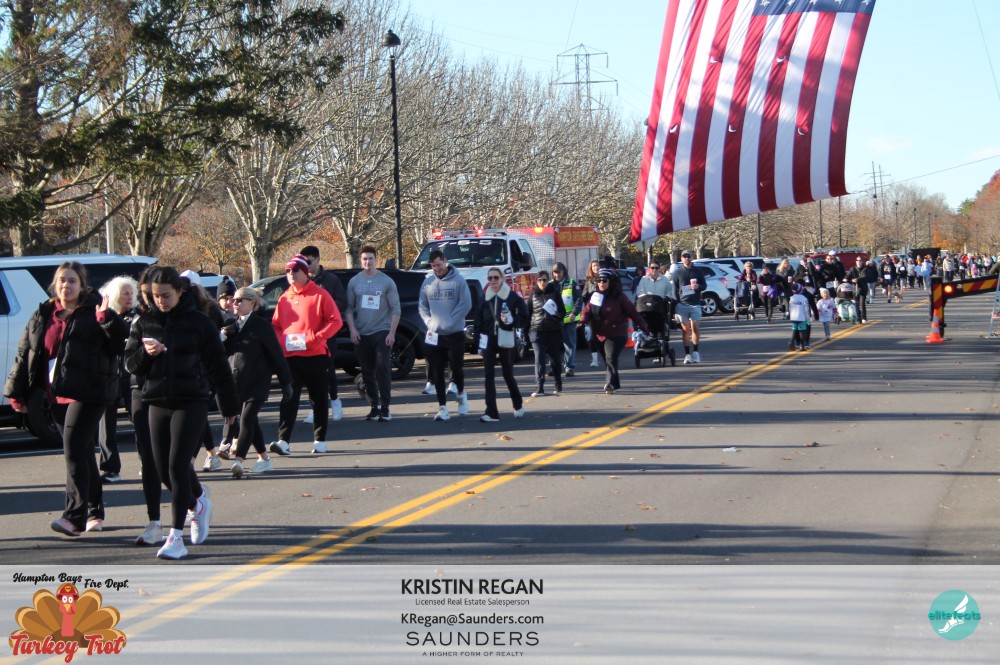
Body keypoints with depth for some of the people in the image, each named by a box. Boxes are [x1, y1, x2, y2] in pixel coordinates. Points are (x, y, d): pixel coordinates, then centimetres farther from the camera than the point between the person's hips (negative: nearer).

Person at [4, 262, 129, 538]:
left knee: (74, 451, -15)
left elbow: (122, 344, -7)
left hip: (88, 394, -6)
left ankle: (74, 517, -18)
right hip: (57, 396, 6)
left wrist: (108, 319, -23)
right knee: (82, 453, 12)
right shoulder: (42, 316, 14)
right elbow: (25, 354, 16)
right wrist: (17, 392, 14)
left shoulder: (93, 313, -1)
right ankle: (95, 513, 22)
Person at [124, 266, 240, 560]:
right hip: (157, 403, 4)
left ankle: (176, 537, -9)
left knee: (178, 466, -12)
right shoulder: (145, 323, 8)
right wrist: (145, 353, -14)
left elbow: (218, 366, 2)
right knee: (164, 469, 7)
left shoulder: (199, 323, -3)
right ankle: (199, 500, 38)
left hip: (191, 403, -4)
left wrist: (229, 406, 4)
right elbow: (130, 362, 9)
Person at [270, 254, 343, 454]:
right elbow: (275, 325, 14)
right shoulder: (284, 298, 11)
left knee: (319, 399, 7)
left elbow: (335, 321, -7)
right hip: (291, 356, 3)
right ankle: (283, 440, -14)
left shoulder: (320, 295, -2)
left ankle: (320, 440, 16)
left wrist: (314, 338, -17)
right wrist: (282, 341, -6)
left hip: (315, 355, -3)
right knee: (289, 398, -7)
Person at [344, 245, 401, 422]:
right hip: (362, 334, 3)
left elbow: (395, 309, 0)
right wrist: (352, 329, -5)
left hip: (382, 332, -3)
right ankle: (374, 406, 15)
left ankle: (385, 407, -7)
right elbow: (349, 308, 7)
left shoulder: (386, 282, 0)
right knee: (367, 372, 6)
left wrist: (392, 333, -7)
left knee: (383, 369, -10)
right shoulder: (354, 282, 6)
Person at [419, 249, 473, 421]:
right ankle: (442, 408, 4)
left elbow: (466, 304, -9)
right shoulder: (427, 282, 6)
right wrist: (429, 322, -4)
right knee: (437, 372, 1)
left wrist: (449, 322, -13)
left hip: (455, 333, -3)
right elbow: (422, 306, 11)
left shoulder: (458, 281, -5)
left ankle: (461, 394, 32)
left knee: (456, 367, 2)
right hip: (434, 334, 3)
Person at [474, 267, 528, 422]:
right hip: (488, 341, 3)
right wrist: (479, 341, 3)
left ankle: (518, 404, 32)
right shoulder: (484, 298, 6)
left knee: (508, 374, 7)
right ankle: (492, 413, -3)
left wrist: (511, 320, -21)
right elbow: (478, 321, 8)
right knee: (489, 376, -3)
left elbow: (524, 318, -3)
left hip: (505, 340, -3)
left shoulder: (513, 296, -4)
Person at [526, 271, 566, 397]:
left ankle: (558, 385, 27)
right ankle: (539, 388, -13)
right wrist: (526, 330, 3)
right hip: (537, 331, 0)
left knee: (556, 359, 10)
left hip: (554, 331, 0)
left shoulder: (555, 293, 5)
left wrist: (558, 314, -19)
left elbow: (563, 312, 3)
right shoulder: (533, 295, 7)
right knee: (539, 359, -10)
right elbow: (528, 313, 10)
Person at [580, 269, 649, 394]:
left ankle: (610, 383, -29)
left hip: (616, 334, -6)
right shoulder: (594, 296, 9)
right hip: (600, 334, 6)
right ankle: (615, 384, 27)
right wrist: (583, 322, -16)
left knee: (611, 359, -21)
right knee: (608, 360, 13)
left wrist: (643, 326, -1)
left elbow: (632, 312, -1)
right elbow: (587, 310, 5)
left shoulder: (619, 297, -4)